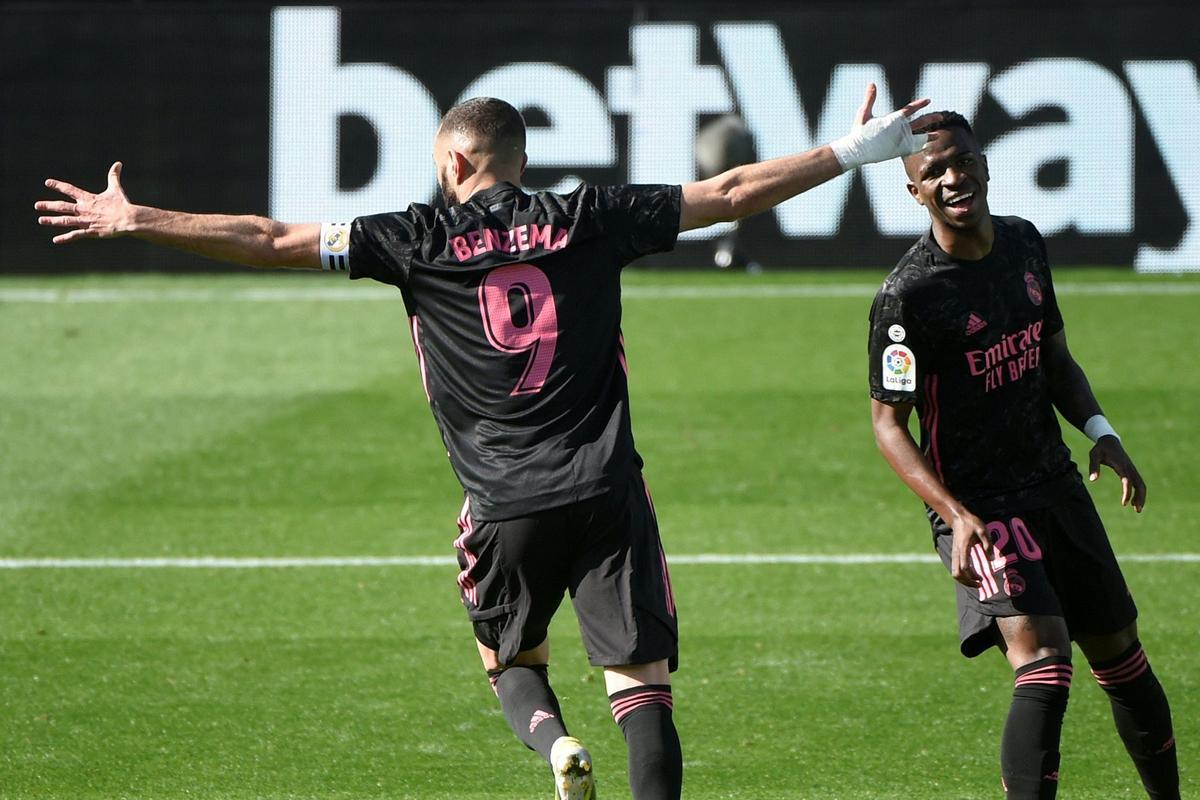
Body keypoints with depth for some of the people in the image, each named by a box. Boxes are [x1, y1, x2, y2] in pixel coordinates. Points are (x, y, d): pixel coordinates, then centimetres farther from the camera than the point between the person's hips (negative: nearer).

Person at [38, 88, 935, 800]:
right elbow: (731, 193, 7)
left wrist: (131, 219, 10)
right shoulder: (586, 220, 5)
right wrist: (853, 152, 16)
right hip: (606, 491, 0)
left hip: (504, 506, 0)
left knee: (511, 658, 22)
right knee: (640, 677, -1)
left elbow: (272, 241, 3)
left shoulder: (422, 239, 2)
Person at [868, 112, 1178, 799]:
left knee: (1121, 655, 13)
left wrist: (1099, 430, 1)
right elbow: (888, 421, -12)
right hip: (977, 504, -7)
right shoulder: (907, 296, -16)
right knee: (1044, 661, -24)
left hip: (1055, 482, 7)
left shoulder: (1025, 244, 6)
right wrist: (957, 516, -23)